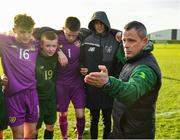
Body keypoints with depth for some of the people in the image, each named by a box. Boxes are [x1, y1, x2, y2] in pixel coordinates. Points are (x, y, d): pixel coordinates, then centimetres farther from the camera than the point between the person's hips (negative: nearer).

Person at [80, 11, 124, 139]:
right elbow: (81, 61, 8)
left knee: (107, 119, 11)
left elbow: (120, 63, -2)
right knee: (94, 118, 14)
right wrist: (82, 69, -11)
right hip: (92, 86, 1)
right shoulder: (87, 40, 1)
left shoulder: (115, 41, -3)